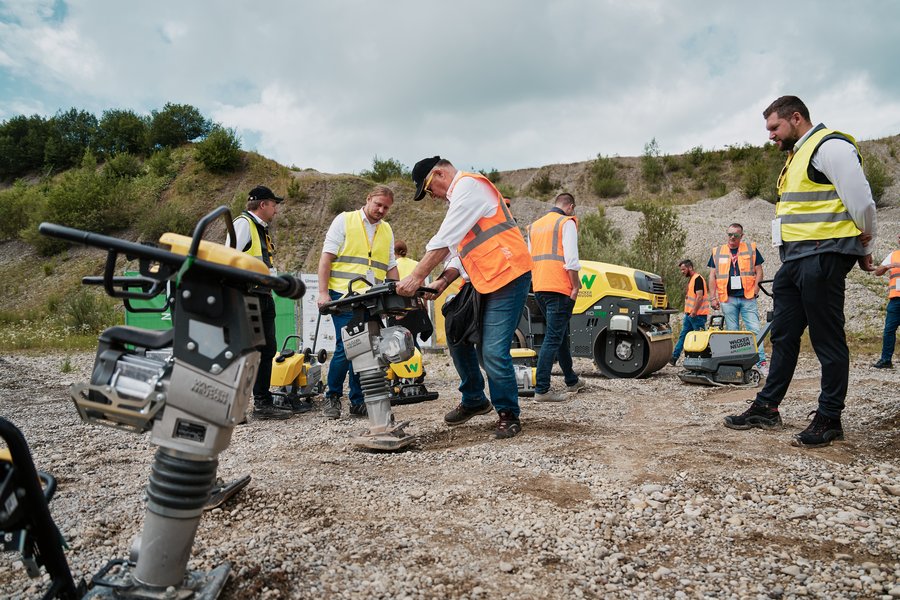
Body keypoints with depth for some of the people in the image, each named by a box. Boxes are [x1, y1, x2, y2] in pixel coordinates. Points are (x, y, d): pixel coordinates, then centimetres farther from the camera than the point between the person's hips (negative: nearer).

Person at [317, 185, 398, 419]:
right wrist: (323, 292, -10)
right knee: (346, 347, -10)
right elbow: (327, 257, -2)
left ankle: (358, 402, 13)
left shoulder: (387, 231, 18)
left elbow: (391, 267, 21)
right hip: (344, 296, -5)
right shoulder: (344, 220, 3)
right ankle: (332, 397, 8)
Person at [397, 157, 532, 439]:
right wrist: (443, 281, 3)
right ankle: (474, 400, 28)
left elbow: (444, 240, -18)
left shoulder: (468, 185, -8)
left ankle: (508, 416, 6)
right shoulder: (460, 197, 24)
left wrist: (416, 277, -18)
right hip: (484, 281, 10)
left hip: (508, 277, -10)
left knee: (493, 352, -12)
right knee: (459, 339, 12)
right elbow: (460, 250, 18)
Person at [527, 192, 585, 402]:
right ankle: (542, 390, -10)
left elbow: (529, 259, 20)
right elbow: (571, 259, -14)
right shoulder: (567, 222, -3)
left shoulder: (534, 225, 19)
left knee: (561, 335, 19)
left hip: (539, 289, 8)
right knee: (553, 338, -7)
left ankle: (571, 381, 31)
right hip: (559, 288, -8)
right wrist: (576, 286, -7)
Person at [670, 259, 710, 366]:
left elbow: (700, 296, -22)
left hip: (697, 315, -10)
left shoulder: (698, 279, -14)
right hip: (689, 314, 10)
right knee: (683, 336, 10)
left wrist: (694, 312, -25)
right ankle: (674, 357, 13)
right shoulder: (691, 279, 17)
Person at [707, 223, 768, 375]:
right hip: (728, 299, 1)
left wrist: (755, 288, -7)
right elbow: (712, 276, 9)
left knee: (755, 330, -5)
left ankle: (761, 363, -3)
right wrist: (713, 297, 2)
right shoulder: (717, 252, 11)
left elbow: (758, 271, 8)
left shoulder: (751, 249, 8)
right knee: (732, 333, 5)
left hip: (748, 298, -1)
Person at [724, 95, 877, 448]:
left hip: (823, 257, -10)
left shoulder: (829, 146, -9)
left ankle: (829, 419, 7)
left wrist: (863, 246, -1)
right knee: (783, 336, 12)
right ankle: (766, 408, 21)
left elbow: (860, 200, -13)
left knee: (827, 339, -2)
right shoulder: (798, 155, 23)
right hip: (794, 260, 10)